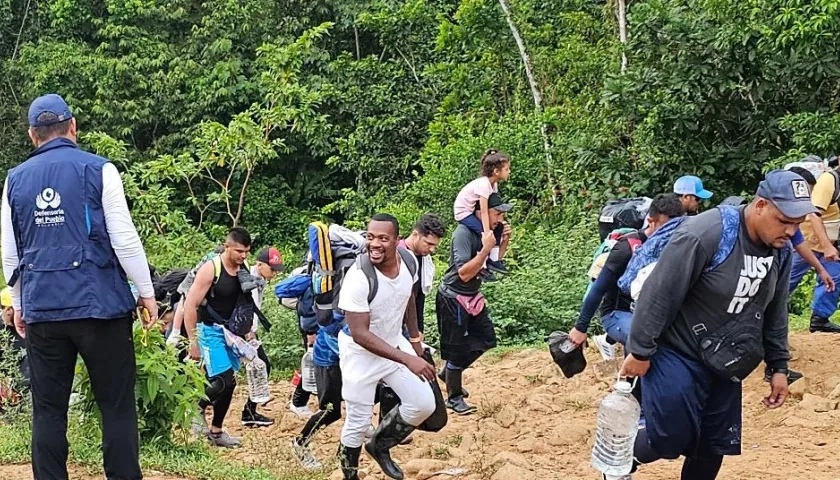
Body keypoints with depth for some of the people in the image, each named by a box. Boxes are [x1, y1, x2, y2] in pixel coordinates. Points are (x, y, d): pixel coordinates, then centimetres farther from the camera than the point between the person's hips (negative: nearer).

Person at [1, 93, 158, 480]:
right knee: (117, 406, 2)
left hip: (41, 309, 4)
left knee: (48, 411, 9)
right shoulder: (98, 170, -3)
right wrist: (146, 291, 3)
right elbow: (124, 238, -6)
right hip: (99, 305, -3)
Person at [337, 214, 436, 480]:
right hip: (361, 353, -6)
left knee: (423, 404, 4)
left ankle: (380, 445, 28)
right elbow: (360, 334, -31)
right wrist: (407, 359, -36)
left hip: (395, 343, 6)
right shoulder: (357, 277, -32)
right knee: (358, 423, 3)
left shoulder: (408, 262, -12)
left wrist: (414, 338, 16)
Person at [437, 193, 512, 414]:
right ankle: (454, 398, 16)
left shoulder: (486, 231, -1)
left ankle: (449, 371, 30)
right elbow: (464, 273, -29)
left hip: (472, 296, 9)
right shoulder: (463, 233, -25)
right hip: (453, 298, -9)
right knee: (457, 349, 0)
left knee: (486, 339, 14)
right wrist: (485, 249, -34)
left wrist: (505, 240, -4)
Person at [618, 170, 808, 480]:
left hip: (724, 364, 7)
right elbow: (659, 295, -22)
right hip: (676, 356, -7)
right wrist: (640, 352, -18)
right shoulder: (705, 234, -27)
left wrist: (778, 366, 11)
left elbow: (774, 314, 11)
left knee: (715, 446, 10)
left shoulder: (781, 250, -2)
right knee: (672, 440, -7)